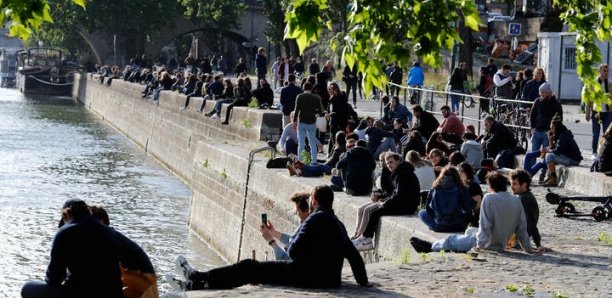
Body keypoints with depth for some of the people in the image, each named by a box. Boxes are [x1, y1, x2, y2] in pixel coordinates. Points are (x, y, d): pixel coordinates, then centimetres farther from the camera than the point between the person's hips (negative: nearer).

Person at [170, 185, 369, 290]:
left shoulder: (316, 219, -9)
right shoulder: (338, 224, 18)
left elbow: (293, 251, -14)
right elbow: (354, 255, 24)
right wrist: (363, 282, 35)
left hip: (307, 275, -8)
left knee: (250, 268, -1)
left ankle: (200, 279, 2)